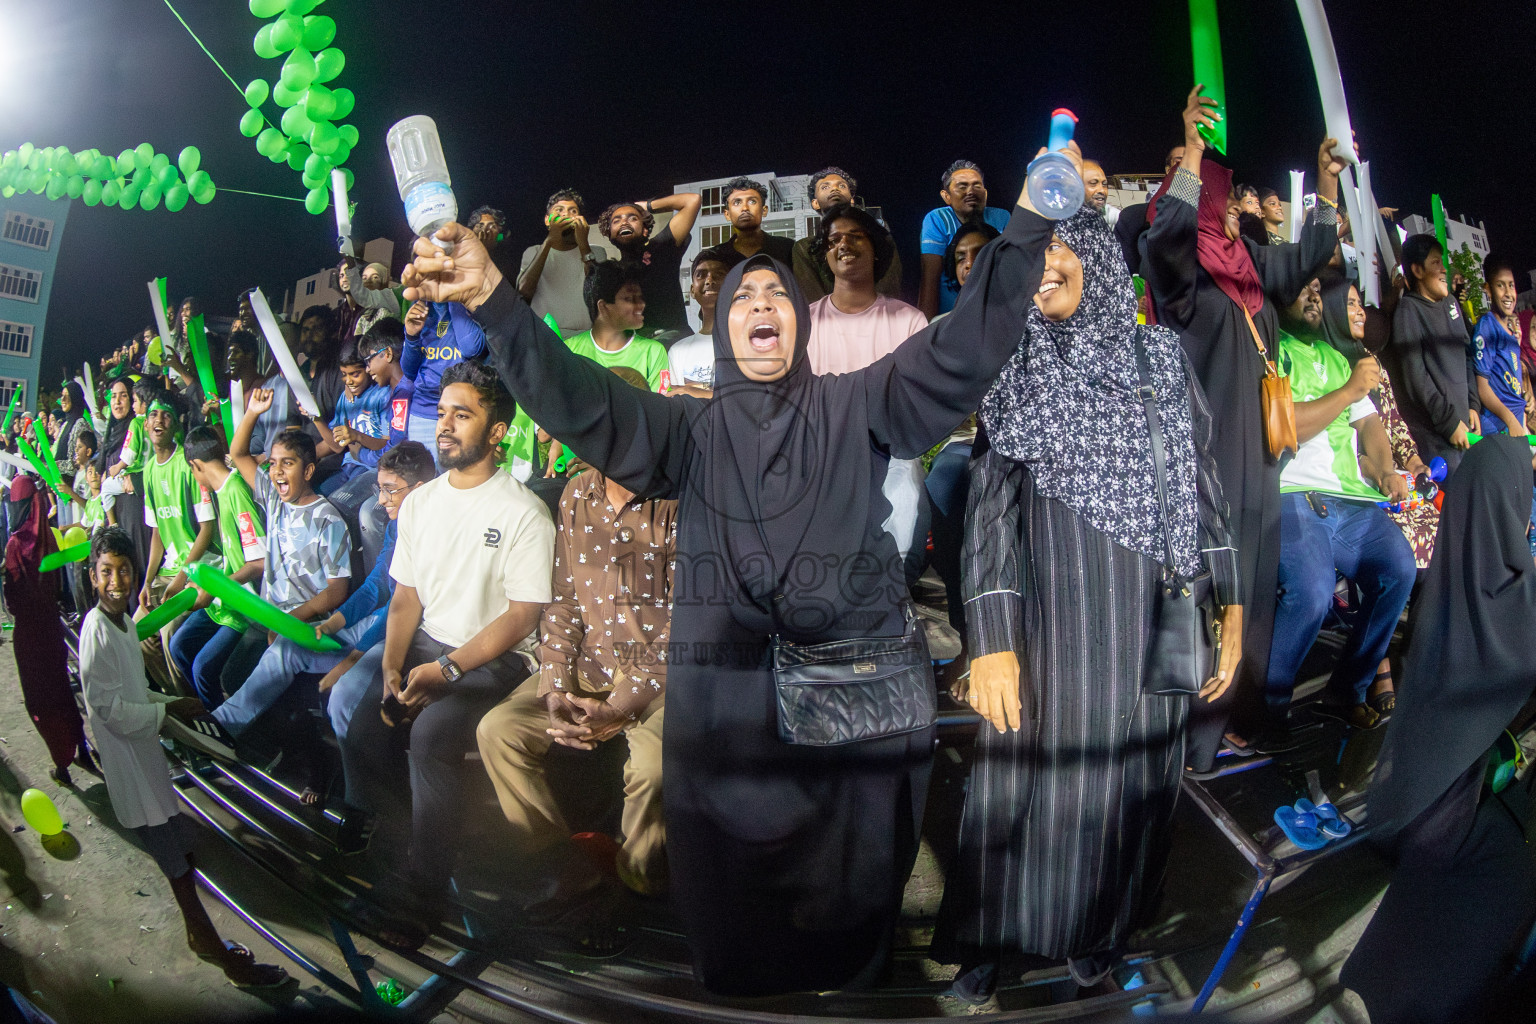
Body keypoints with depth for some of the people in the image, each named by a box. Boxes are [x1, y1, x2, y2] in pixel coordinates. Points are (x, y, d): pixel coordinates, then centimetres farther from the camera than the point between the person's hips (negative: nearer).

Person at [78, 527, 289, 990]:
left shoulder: (123, 621, 7)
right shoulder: (97, 631, -22)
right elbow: (110, 709, -23)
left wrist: (170, 702, 3)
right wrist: (168, 709, -13)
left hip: (147, 749, 9)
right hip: (128, 761, -9)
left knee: (181, 846, 18)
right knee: (178, 866, 0)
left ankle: (202, 938, 32)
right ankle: (215, 950, 11)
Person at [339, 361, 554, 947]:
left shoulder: (524, 513, -10)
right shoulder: (420, 501, 11)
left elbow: (522, 616, -13)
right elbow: (406, 595, 12)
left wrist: (446, 669, -19)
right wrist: (392, 666, -4)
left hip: (492, 659, -6)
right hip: (424, 642, 6)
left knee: (430, 733, -29)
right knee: (355, 706, -18)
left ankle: (422, 890, -14)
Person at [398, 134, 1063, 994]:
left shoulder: (854, 406, 13)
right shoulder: (691, 427, 13)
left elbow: (958, 353, 1)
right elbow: (582, 400, -2)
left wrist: (1027, 229, -9)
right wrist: (492, 300, -18)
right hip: (728, 707, 0)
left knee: (851, 903, 6)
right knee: (735, 902, 5)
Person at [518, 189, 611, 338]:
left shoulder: (599, 253, 15)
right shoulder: (533, 253, 20)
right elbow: (523, 293, -1)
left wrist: (583, 245, -8)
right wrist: (549, 241, -5)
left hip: (582, 336, -1)